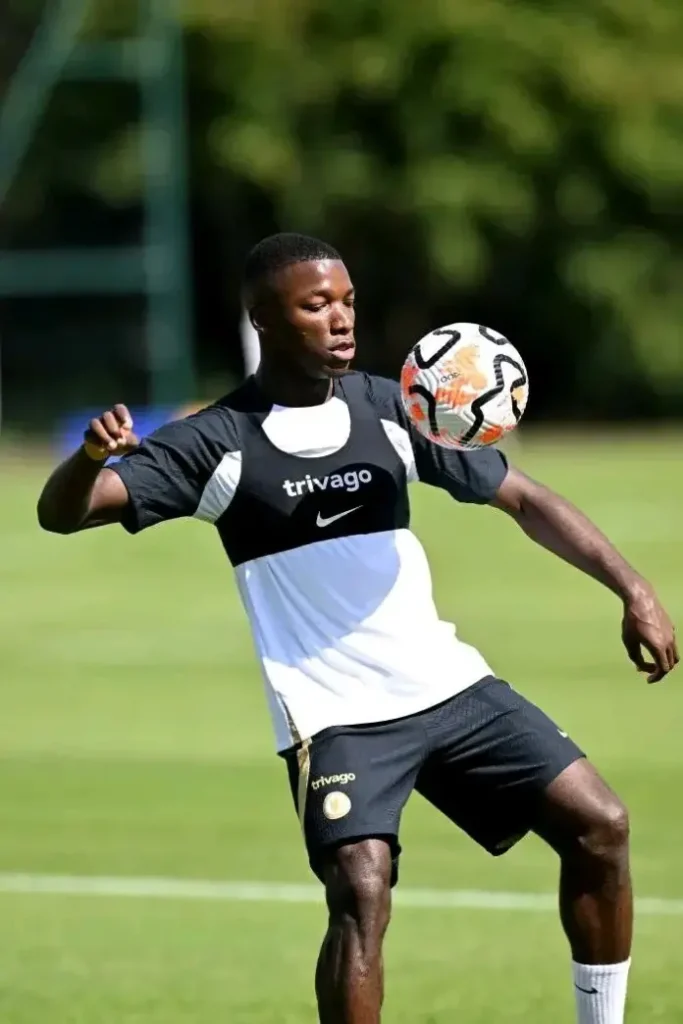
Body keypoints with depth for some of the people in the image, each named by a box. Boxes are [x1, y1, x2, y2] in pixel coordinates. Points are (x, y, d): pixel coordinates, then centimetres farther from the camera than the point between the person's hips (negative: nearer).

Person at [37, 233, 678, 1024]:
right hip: (334, 717, -4)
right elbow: (62, 513, -11)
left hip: (448, 684, 5)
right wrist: (92, 455, -35)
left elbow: (523, 499, 8)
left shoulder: (390, 409, 5)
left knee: (597, 824, -3)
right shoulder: (218, 443, -5)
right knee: (361, 894, -23)